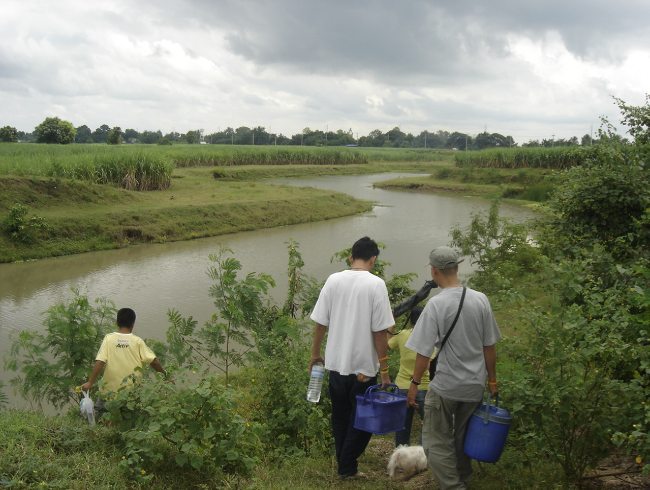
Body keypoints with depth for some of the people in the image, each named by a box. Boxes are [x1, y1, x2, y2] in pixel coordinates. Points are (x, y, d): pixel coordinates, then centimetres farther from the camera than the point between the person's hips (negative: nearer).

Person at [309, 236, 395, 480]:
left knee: (340, 417, 19)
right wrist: (384, 371, -7)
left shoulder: (333, 280, -2)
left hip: (335, 363, 4)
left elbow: (320, 323, 1)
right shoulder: (376, 284, -13)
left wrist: (315, 353, 15)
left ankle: (343, 464, 29)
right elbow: (379, 332, -14)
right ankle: (347, 466, 17)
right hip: (363, 366, -4)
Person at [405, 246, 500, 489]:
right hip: (475, 384, 5)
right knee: (464, 438, 22)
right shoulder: (480, 300, -4)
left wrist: (415, 383, -3)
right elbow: (490, 346, 3)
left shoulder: (436, 304, -17)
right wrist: (492, 379, 15)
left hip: (445, 386, -5)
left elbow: (424, 352, -15)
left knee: (437, 442, 8)